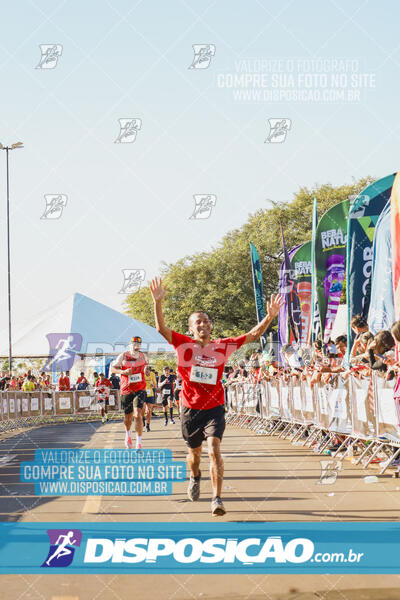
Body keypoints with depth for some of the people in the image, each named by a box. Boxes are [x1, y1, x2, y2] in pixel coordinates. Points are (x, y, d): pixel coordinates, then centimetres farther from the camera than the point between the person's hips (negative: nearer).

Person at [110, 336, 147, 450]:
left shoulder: (142, 356, 5)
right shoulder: (123, 356, -4)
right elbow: (113, 368, 0)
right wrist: (123, 372, -19)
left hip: (140, 390, 0)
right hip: (126, 390, 0)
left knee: (138, 414, -17)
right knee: (128, 417, 10)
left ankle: (139, 443, -14)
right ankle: (128, 434, 44)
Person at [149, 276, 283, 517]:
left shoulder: (223, 346, 0)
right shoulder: (184, 345, -4)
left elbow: (253, 335, 1)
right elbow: (161, 328, -17)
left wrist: (270, 316, -13)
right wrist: (158, 302, -31)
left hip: (215, 408, -1)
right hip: (190, 408, 1)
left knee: (214, 448, -19)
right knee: (195, 452, 17)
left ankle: (217, 499, -21)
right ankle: (195, 477, 52)